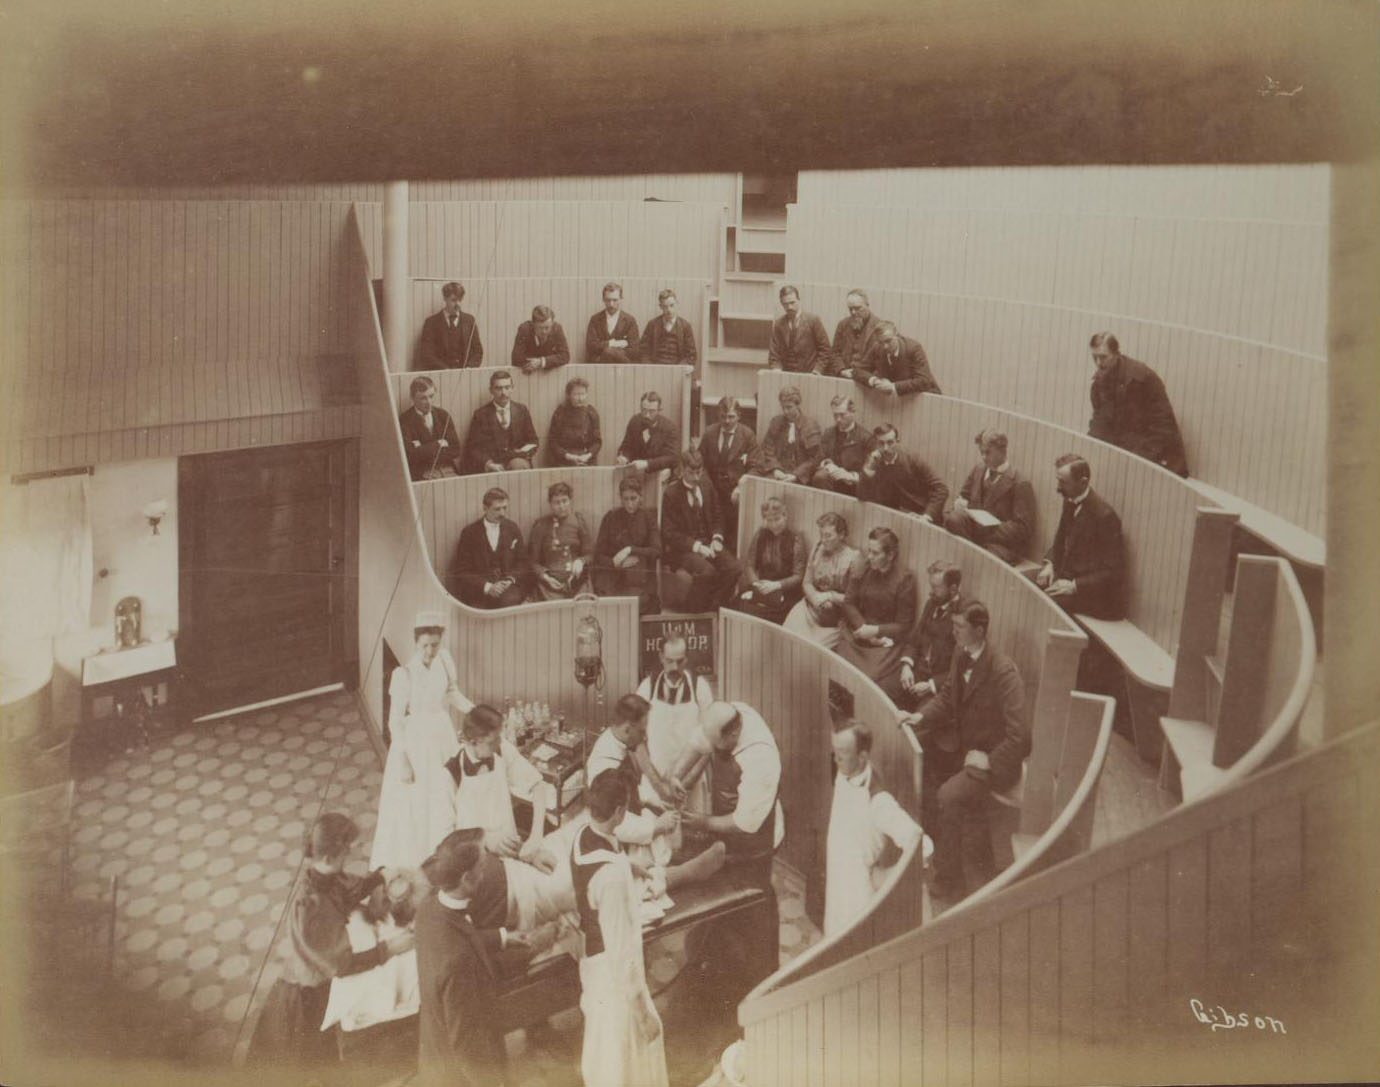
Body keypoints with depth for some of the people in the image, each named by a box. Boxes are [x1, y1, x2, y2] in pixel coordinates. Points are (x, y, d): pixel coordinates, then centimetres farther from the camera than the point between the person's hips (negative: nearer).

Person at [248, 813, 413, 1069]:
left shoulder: (327, 876, -16)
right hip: (306, 997, -7)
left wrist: (381, 875, -9)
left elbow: (352, 891, 7)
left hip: (322, 984, 7)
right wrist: (389, 948, -30)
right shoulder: (308, 905, -39)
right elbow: (340, 965, -31)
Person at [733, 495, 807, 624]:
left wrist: (776, 585, -19)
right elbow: (749, 566, 11)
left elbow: (798, 576, -4)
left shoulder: (796, 539, -1)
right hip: (762, 586, 3)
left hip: (785, 590, -3)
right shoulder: (759, 535, 11)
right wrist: (756, 583, -11)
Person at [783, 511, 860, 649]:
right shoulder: (817, 550, 9)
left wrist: (831, 596, -15)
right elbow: (806, 583, 10)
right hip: (813, 607, 5)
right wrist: (816, 597, -9)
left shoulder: (853, 557, -9)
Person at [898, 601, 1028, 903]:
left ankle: (950, 878, -7)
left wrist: (988, 761, -25)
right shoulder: (961, 657, -3)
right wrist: (922, 717, -4)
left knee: (950, 795, -26)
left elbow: (1021, 738, -28)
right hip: (961, 742, 9)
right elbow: (947, 699, 13)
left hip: (994, 758, -9)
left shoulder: (1004, 673, -27)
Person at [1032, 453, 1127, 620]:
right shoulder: (1070, 501, 3)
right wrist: (1049, 564, 0)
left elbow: (1114, 572, -18)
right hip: (1067, 574, 8)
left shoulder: (1104, 515, -21)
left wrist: (1074, 586, -23)